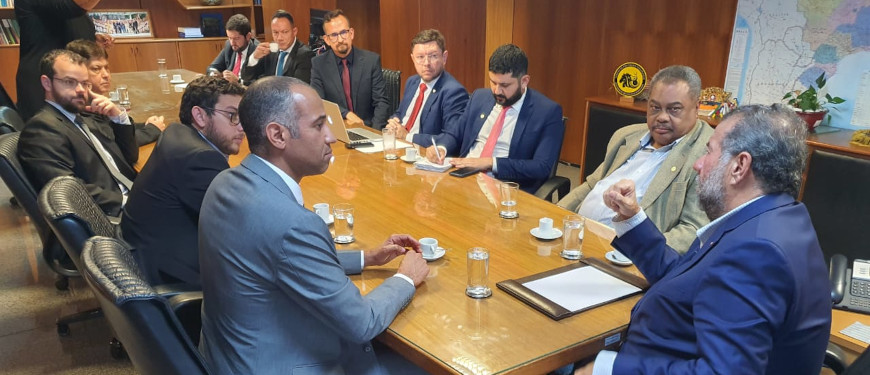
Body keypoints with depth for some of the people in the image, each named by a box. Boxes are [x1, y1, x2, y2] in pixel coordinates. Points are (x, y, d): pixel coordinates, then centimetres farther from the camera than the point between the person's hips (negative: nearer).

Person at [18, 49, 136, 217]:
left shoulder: (84, 118, 18)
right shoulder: (42, 128, -6)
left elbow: (130, 157, 19)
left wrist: (118, 116, 6)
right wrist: (128, 202, -23)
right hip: (108, 217, -8)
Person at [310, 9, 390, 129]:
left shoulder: (372, 60, 0)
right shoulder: (318, 64, 2)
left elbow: (381, 102, -1)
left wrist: (374, 133, -17)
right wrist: (346, 114, -18)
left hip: (366, 128, 0)